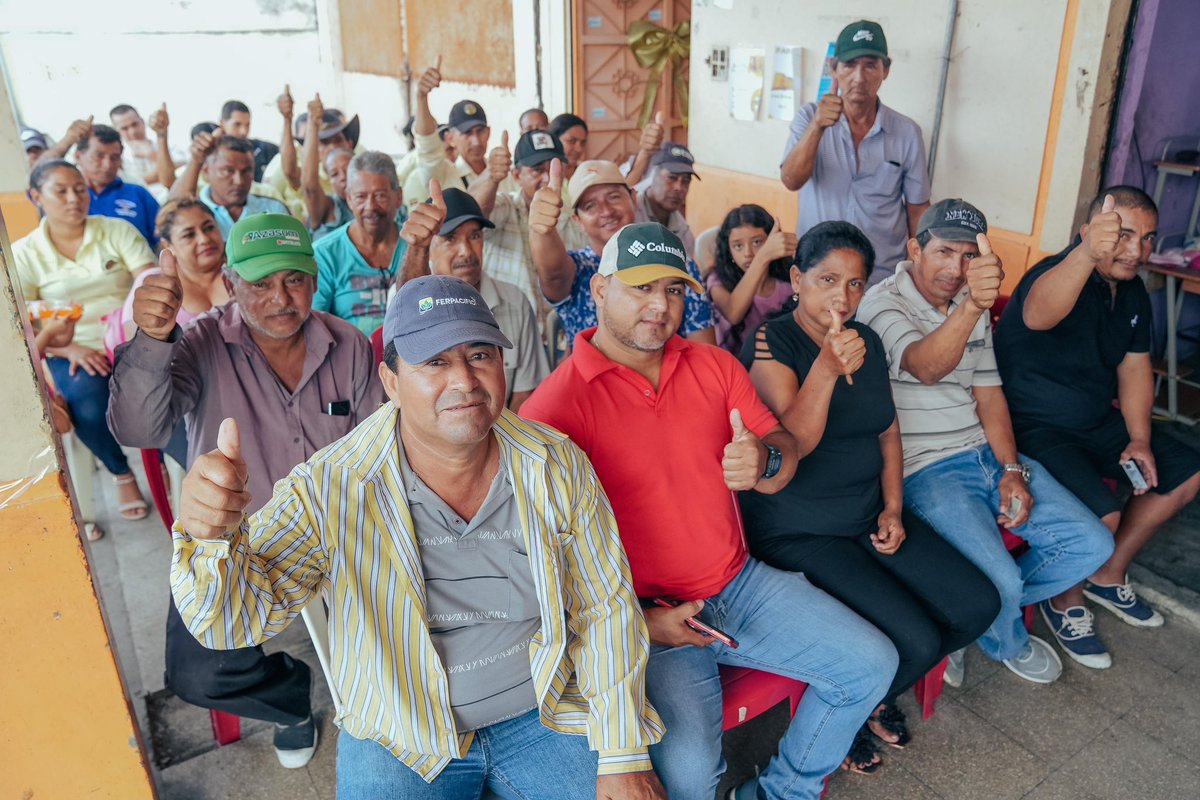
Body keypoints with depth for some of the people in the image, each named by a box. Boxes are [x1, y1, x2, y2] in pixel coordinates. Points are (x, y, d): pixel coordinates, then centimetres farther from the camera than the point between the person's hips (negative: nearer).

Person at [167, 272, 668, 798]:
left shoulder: (557, 464, -12)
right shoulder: (332, 489, -18)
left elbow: (606, 607, -4)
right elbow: (237, 619, -18)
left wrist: (623, 758, -6)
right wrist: (212, 535, -41)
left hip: (545, 713, 1)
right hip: (399, 740, 0)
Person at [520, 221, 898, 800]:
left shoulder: (716, 367, 5)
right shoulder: (555, 405, -14)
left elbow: (785, 452, 7)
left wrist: (763, 461, -18)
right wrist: (637, 622, -17)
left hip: (740, 582, 6)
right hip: (640, 615, -6)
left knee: (872, 664, 4)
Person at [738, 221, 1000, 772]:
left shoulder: (867, 340, 9)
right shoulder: (770, 343, -13)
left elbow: (888, 428, 17)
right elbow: (794, 443, -23)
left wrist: (893, 507, 6)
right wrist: (826, 369, -37)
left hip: (869, 516, 8)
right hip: (798, 533, -7)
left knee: (979, 606, -2)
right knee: (918, 643, -19)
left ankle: (874, 692, 22)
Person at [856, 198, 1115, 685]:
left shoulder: (975, 307, 14)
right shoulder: (883, 304, -13)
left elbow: (989, 393, 13)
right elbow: (925, 368, -33)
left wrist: (1012, 470, 1)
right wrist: (972, 305, -51)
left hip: (985, 452, 8)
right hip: (927, 469, -8)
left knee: (1092, 545, 0)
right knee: (1003, 582, -23)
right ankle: (1006, 643, 15)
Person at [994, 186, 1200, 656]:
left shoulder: (1132, 292, 6)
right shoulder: (1058, 274, -23)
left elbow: (1135, 367, 12)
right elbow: (1038, 313, -49)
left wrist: (1139, 440, 1)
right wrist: (1088, 253, -68)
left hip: (1098, 423, 9)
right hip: (1034, 428, -9)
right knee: (1103, 513, -26)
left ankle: (1109, 577, 23)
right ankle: (1064, 601, 6)